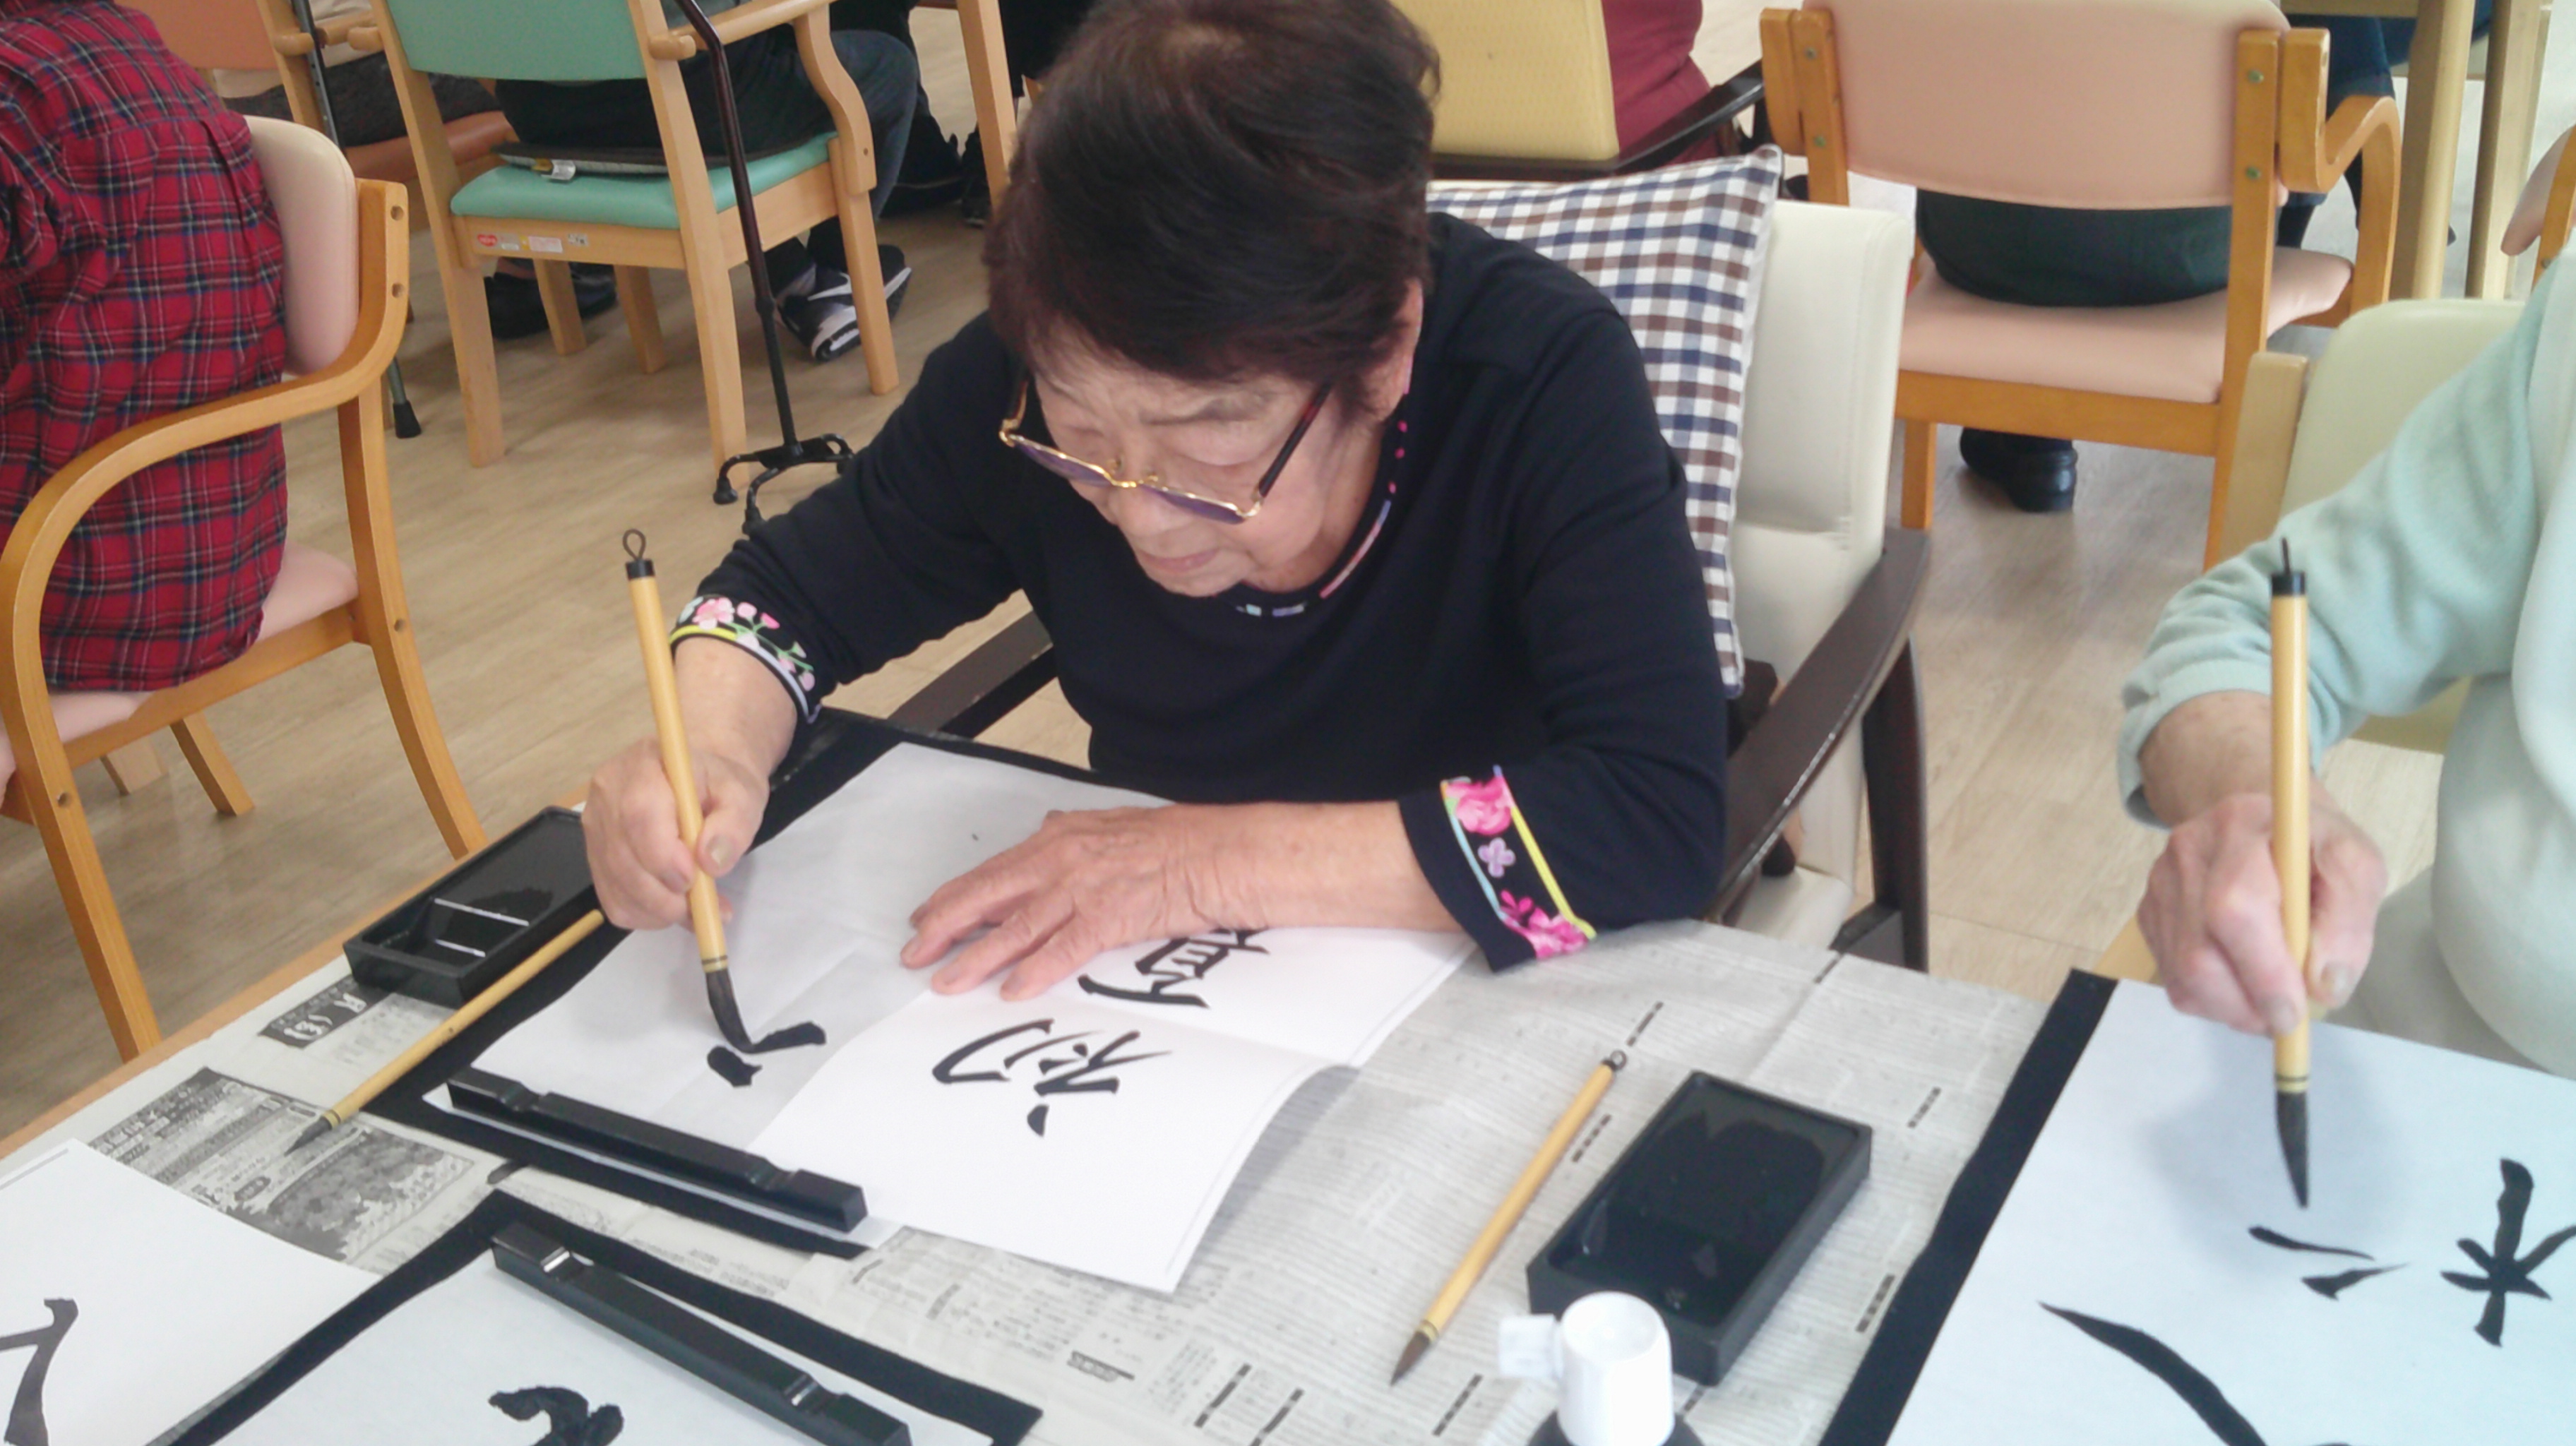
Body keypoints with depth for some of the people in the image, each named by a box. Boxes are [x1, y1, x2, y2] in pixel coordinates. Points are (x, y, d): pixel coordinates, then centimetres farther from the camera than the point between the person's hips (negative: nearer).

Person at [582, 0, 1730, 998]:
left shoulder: (1542, 382, -24)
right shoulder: (1031, 372, -16)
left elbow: (1665, 816, -29)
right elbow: (797, 586, -2)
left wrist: (1221, 859, -28)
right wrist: (712, 747, -23)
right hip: (1155, 988, 2)